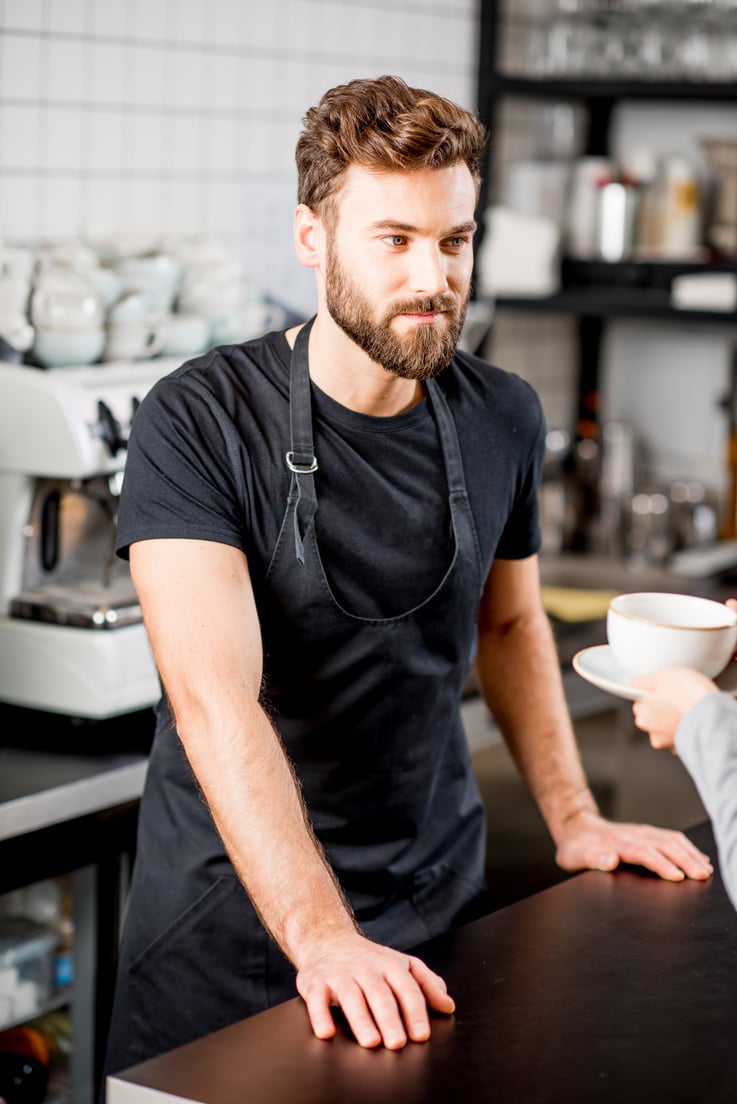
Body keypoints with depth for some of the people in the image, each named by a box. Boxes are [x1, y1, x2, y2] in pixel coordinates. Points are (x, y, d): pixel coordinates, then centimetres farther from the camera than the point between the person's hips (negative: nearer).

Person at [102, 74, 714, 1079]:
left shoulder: (504, 419, -2)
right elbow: (215, 700, -28)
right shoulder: (198, 423, -18)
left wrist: (574, 818, 5)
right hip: (234, 916, -4)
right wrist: (322, 937, -38)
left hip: (433, 904, 4)